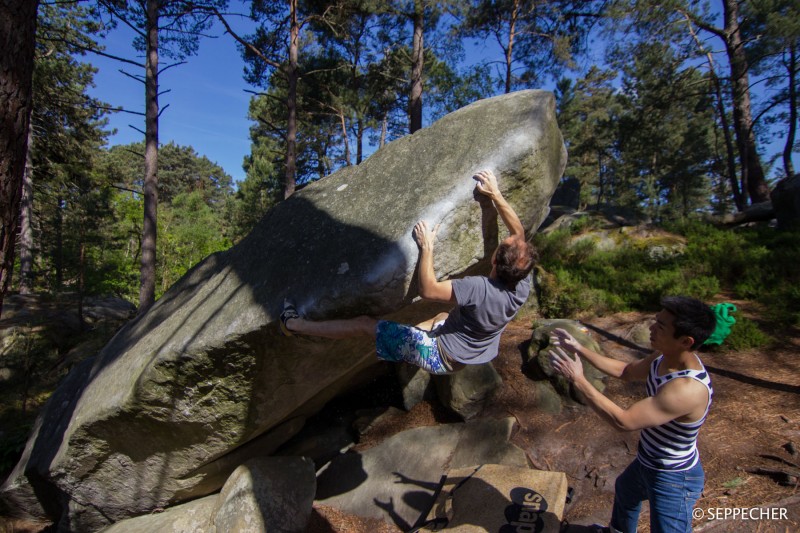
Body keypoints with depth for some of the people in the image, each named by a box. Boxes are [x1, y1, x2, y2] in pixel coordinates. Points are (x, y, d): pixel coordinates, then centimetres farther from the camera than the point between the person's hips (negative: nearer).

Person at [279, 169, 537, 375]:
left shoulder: (478, 288, -35)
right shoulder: (522, 287, -14)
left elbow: (427, 289, -28)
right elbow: (519, 233, -2)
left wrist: (427, 247, -21)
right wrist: (495, 194, -2)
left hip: (441, 357, -7)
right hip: (467, 353, 7)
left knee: (364, 323, -2)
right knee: (445, 316, 38)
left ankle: (294, 324, 12)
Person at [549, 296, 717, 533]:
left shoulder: (688, 388, -38)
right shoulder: (665, 357, -11)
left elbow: (623, 421, -36)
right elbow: (626, 371, 5)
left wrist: (578, 380, -31)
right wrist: (579, 348, -2)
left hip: (673, 479, -10)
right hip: (647, 462, 10)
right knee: (624, 490, 35)